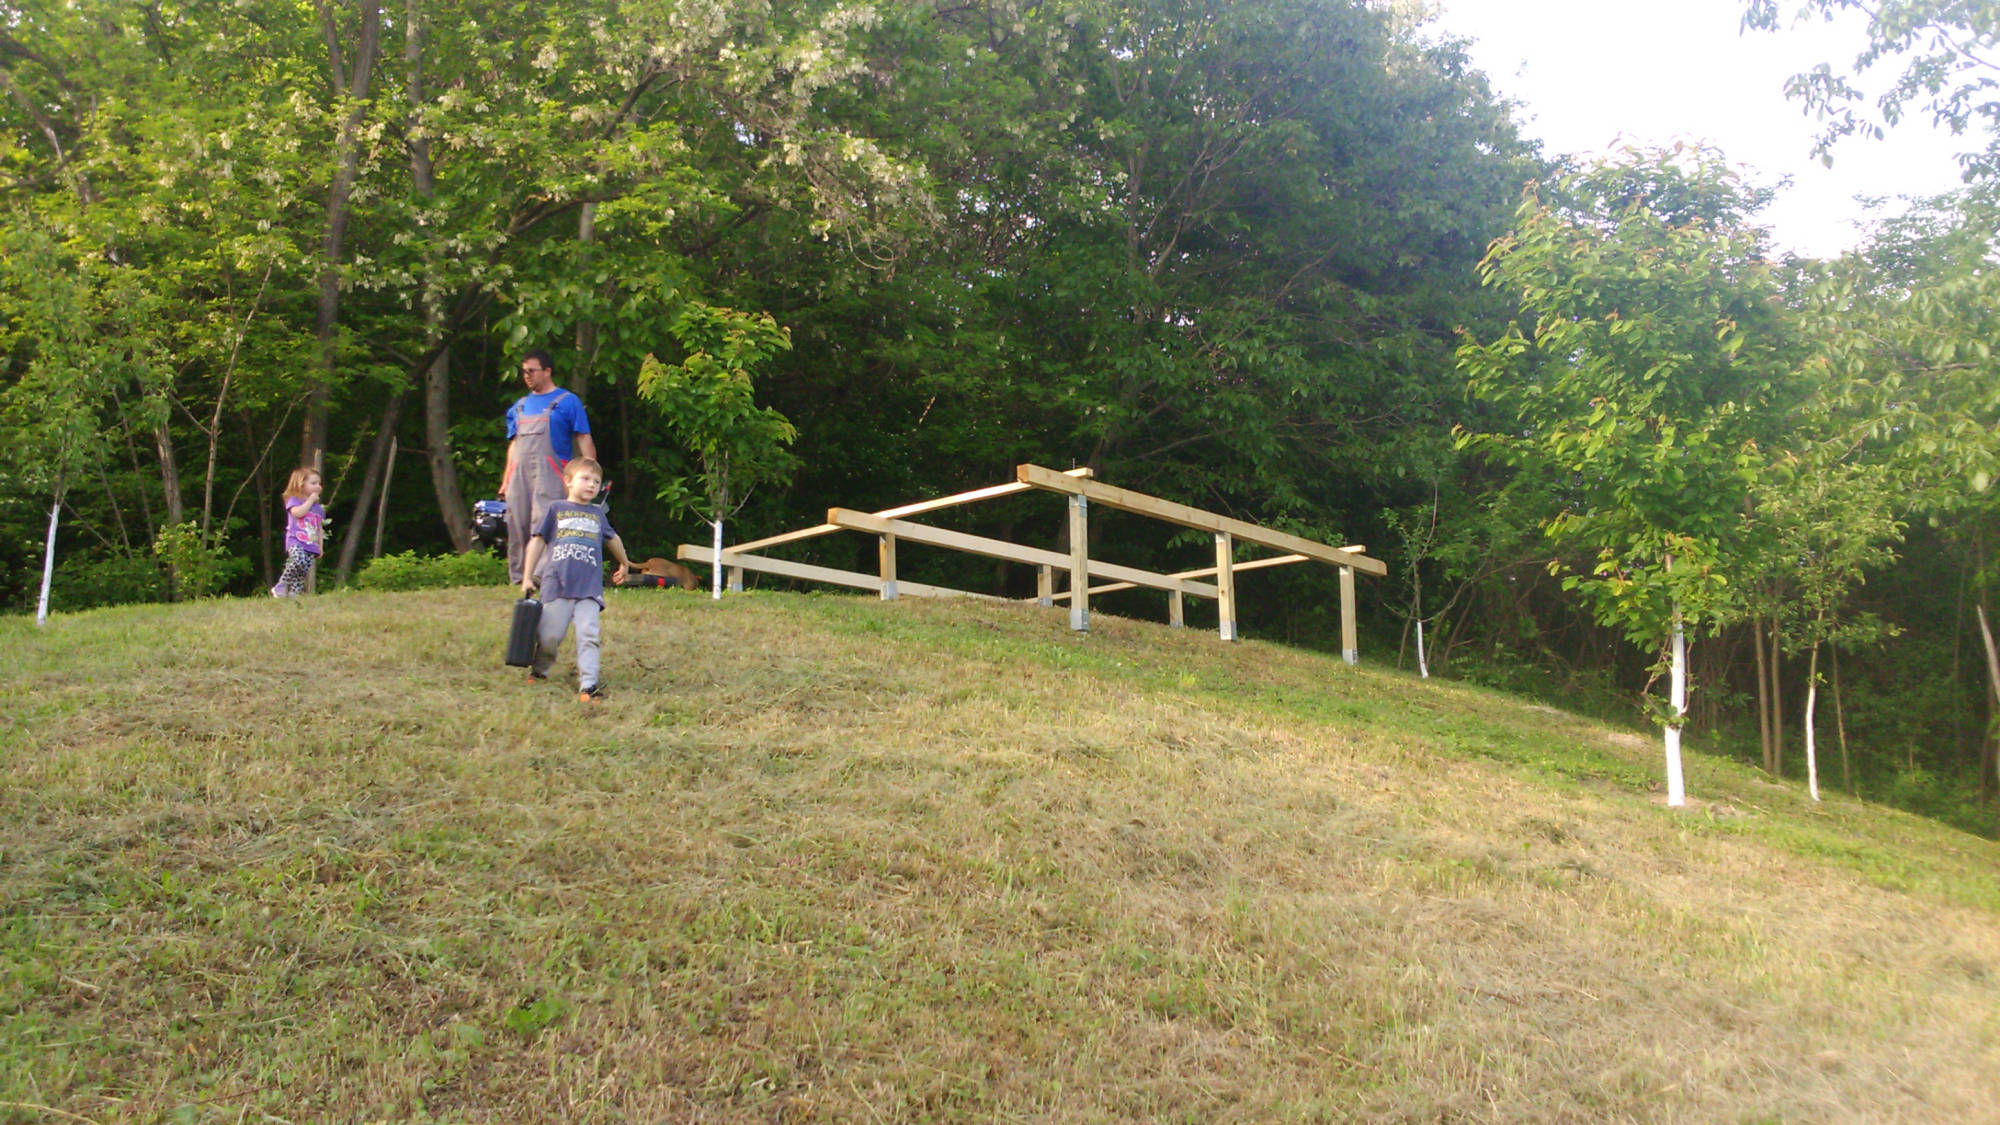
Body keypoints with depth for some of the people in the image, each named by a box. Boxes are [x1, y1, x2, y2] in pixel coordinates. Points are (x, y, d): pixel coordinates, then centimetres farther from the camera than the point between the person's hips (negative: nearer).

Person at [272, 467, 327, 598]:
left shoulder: (318, 508, 21)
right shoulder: (294, 500, 5)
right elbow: (298, 512, -17)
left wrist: (320, 547, 20)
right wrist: (310, 500, -6)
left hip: (311, 547, 6)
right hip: (296, 542, -6)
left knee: (303, 572, -3)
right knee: (299, 561, -31)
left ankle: (294, 593, 1)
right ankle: (281, 586, -15)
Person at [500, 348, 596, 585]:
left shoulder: (567, 402, 5)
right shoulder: (520, 406, 22)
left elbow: (584, 440, 0)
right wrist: (505, 481, 18)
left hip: (549, 472, -6)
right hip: (519, 473, 6)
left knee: (543, 523, -17)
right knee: (517, 527, 4)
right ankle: (518, 578, 10)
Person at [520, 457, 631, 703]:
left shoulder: (598, 514, 18)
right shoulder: (556, 509, 10)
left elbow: (612, 539, 36)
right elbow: (537, 542, 12)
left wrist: (624, 564, 49)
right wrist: (527, 577, 9)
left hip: (589, 588, 2)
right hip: (556, 584, -1)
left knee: (588, 636, -12)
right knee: (549, 637, 0)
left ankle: (588, 686, -17)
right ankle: (537, 672, 26)